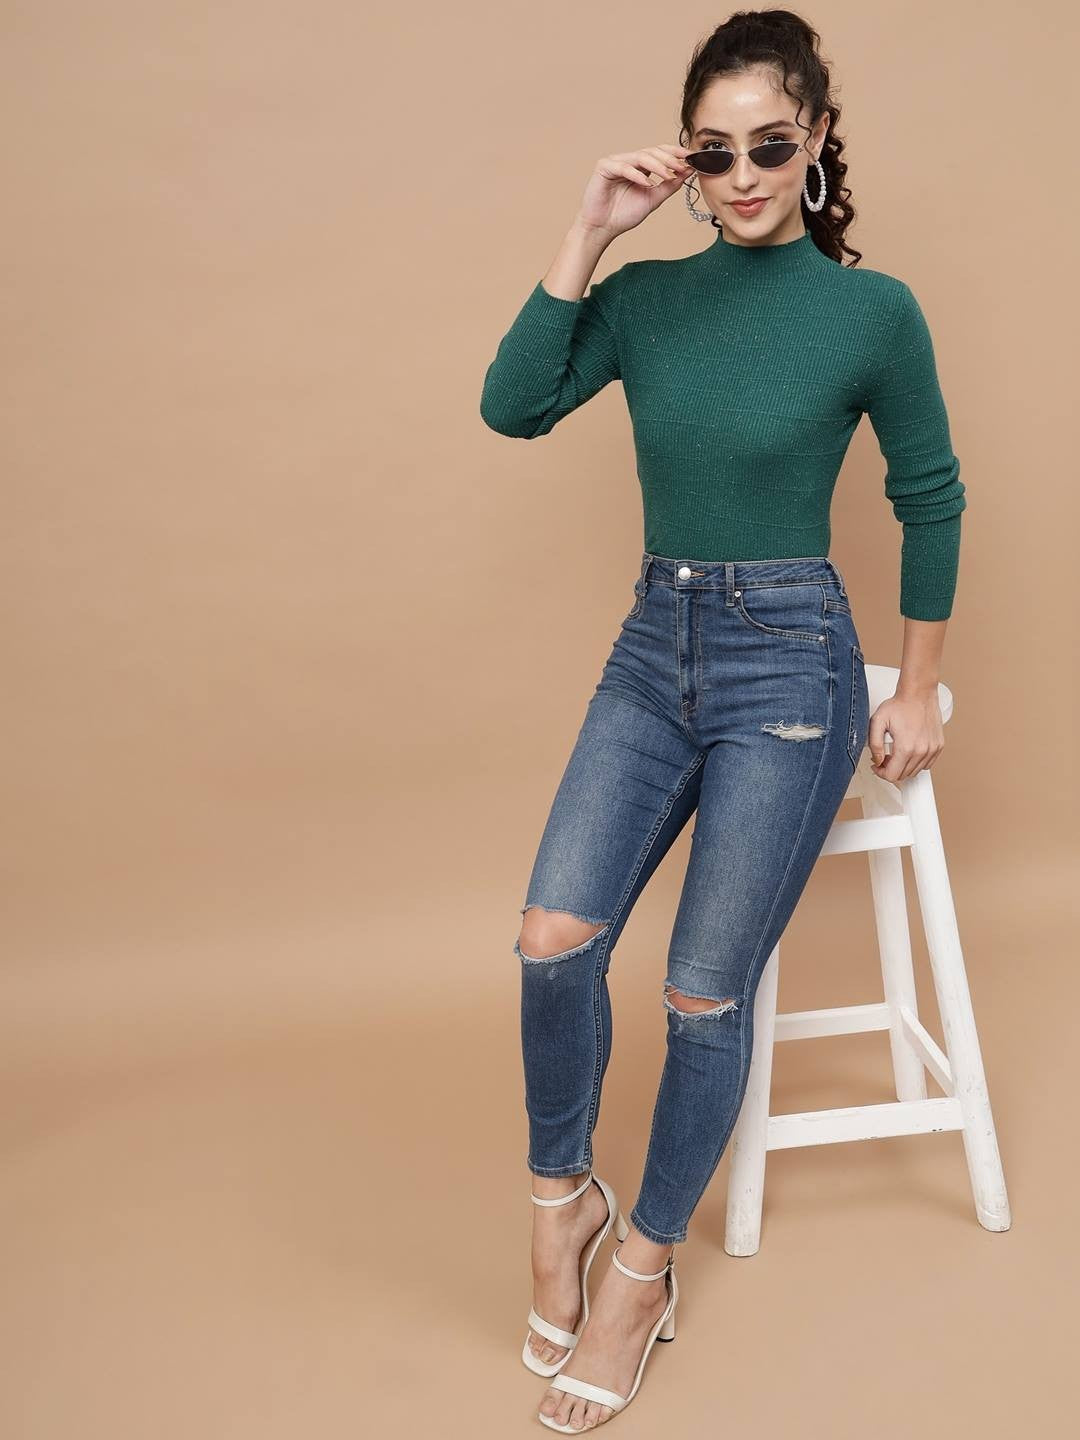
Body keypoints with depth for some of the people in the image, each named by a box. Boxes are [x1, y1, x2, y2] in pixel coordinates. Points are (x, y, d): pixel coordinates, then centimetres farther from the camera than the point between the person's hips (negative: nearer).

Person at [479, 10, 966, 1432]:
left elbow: (931, 502, 3)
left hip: (790, 665, -3)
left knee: (706, 991, -2)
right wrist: (592, 231, -12)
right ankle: (562, 1197, 16)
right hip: (653, 650, 4)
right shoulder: (647, 298, 4)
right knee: (554, 937, -12)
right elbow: (513, 405, -10)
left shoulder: (873, 310, -6)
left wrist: (917, 690, 5)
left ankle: (646, 1266, 21)